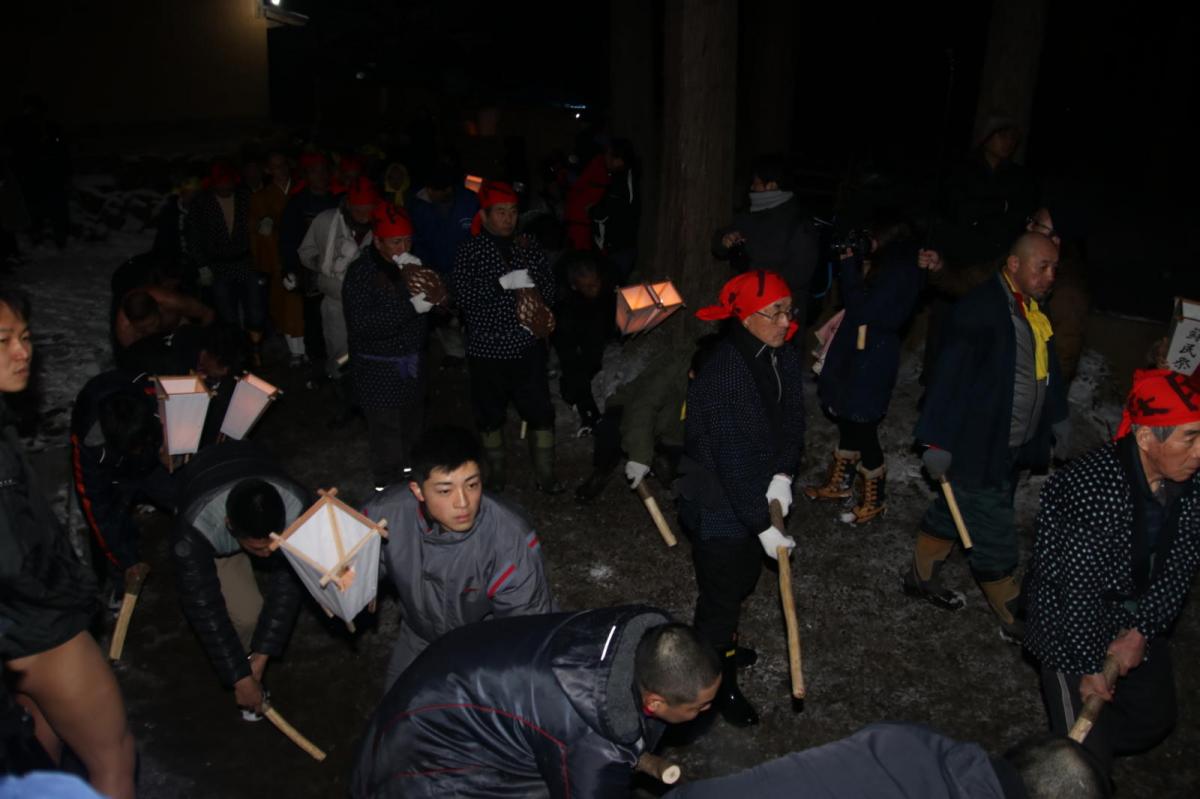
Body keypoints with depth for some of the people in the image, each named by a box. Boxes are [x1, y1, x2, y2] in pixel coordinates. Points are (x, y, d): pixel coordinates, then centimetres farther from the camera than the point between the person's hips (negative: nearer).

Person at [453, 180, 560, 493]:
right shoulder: (470, 251, -6)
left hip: (528, 346, 2)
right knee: (490, 415, 12)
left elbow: (549, 288, 7)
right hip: (487, 348, -2)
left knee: (541, 411, 4)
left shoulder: (528, 246, 4)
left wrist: (531, 289, -13)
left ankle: (545, 474, 20)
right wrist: (504, 283, -23)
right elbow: (464, 296, -17)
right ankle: (496, 474, 32)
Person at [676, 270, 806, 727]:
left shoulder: (785, 358, -4)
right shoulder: (723, 374, -30)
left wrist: (783, 475, -18)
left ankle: (719, 645, 51)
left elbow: (793, 421, 0)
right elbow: (733, 462, -29)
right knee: (721, 593, 6)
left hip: (758, 496, 8)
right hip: (717, 506, -8)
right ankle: (720, 684, 27)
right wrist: (764, 526, -25)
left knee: (743, 580, 25)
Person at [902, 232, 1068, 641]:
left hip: (1013, 447, 9)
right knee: (994, 535, 4)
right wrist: (938, 441, -20)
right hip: (978, 448, -9)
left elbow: (1047, 369, 17)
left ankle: (921, 576, 40)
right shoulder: (980, 309, -23)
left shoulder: (1034, 311, 5)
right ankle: (1015, 618, 19)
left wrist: (1057, 419, 21)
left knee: (953, 512, 23)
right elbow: (950, 375, -22)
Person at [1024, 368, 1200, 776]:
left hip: (1139, 622, 7)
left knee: (1156, 718, 24)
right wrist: (1089, 665, -19)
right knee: (1087, 760, -4)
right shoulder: (1090, 487, -32)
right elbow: (1077, 588, -26)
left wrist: (1141, 632, -14)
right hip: (1074, 624, -7)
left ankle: (1091, 747, 49)